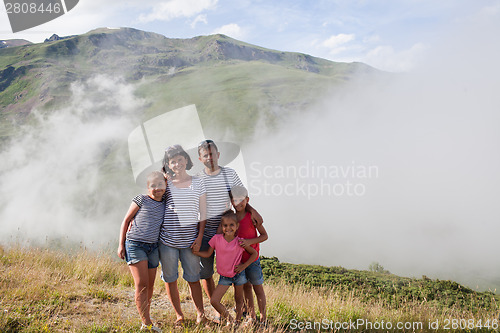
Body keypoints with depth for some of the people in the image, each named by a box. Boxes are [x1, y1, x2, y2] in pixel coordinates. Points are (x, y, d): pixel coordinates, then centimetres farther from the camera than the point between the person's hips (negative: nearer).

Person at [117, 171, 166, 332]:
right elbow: (126, 220, 1)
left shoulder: (165, 203, 7)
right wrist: (121, 244, -2)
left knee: (150, 285, 9)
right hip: (135, 244, -5)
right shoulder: (141, 200, -3)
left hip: (153, 247, 5)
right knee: (141, 284, -9)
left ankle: (146, 318, 26)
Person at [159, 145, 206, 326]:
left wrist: (199, 237, -1)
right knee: (169, 278, 9)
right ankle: (179, 315, 25)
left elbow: (203, 213, 6)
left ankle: (201, 313, 24)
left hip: (189, 240, -1)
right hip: (167, 239, 1)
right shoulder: (166, 183, 4)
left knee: (193, 278, 6)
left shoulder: (197, 183, 5)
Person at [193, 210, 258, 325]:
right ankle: (227, 317, 17)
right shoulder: (216, 239, -10)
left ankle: (238, 319, 39)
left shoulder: (239, 242, -13)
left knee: (239, 300, 15)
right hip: (224, 277, 1)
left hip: (238, 275, -1)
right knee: (214, 301, -7)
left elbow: (254, 253, -3)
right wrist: (195, 252, -16)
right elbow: (208, 254, -1)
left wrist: (243, 266, -10)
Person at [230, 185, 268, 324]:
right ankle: (251, 315, 30)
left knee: (258, 288, 6)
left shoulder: (252, 216, -14)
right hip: (237, 259, 4)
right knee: (245, 287, 16)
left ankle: (263, 317, 19)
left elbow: (264, 235, -9)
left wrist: (250, 241, -22)